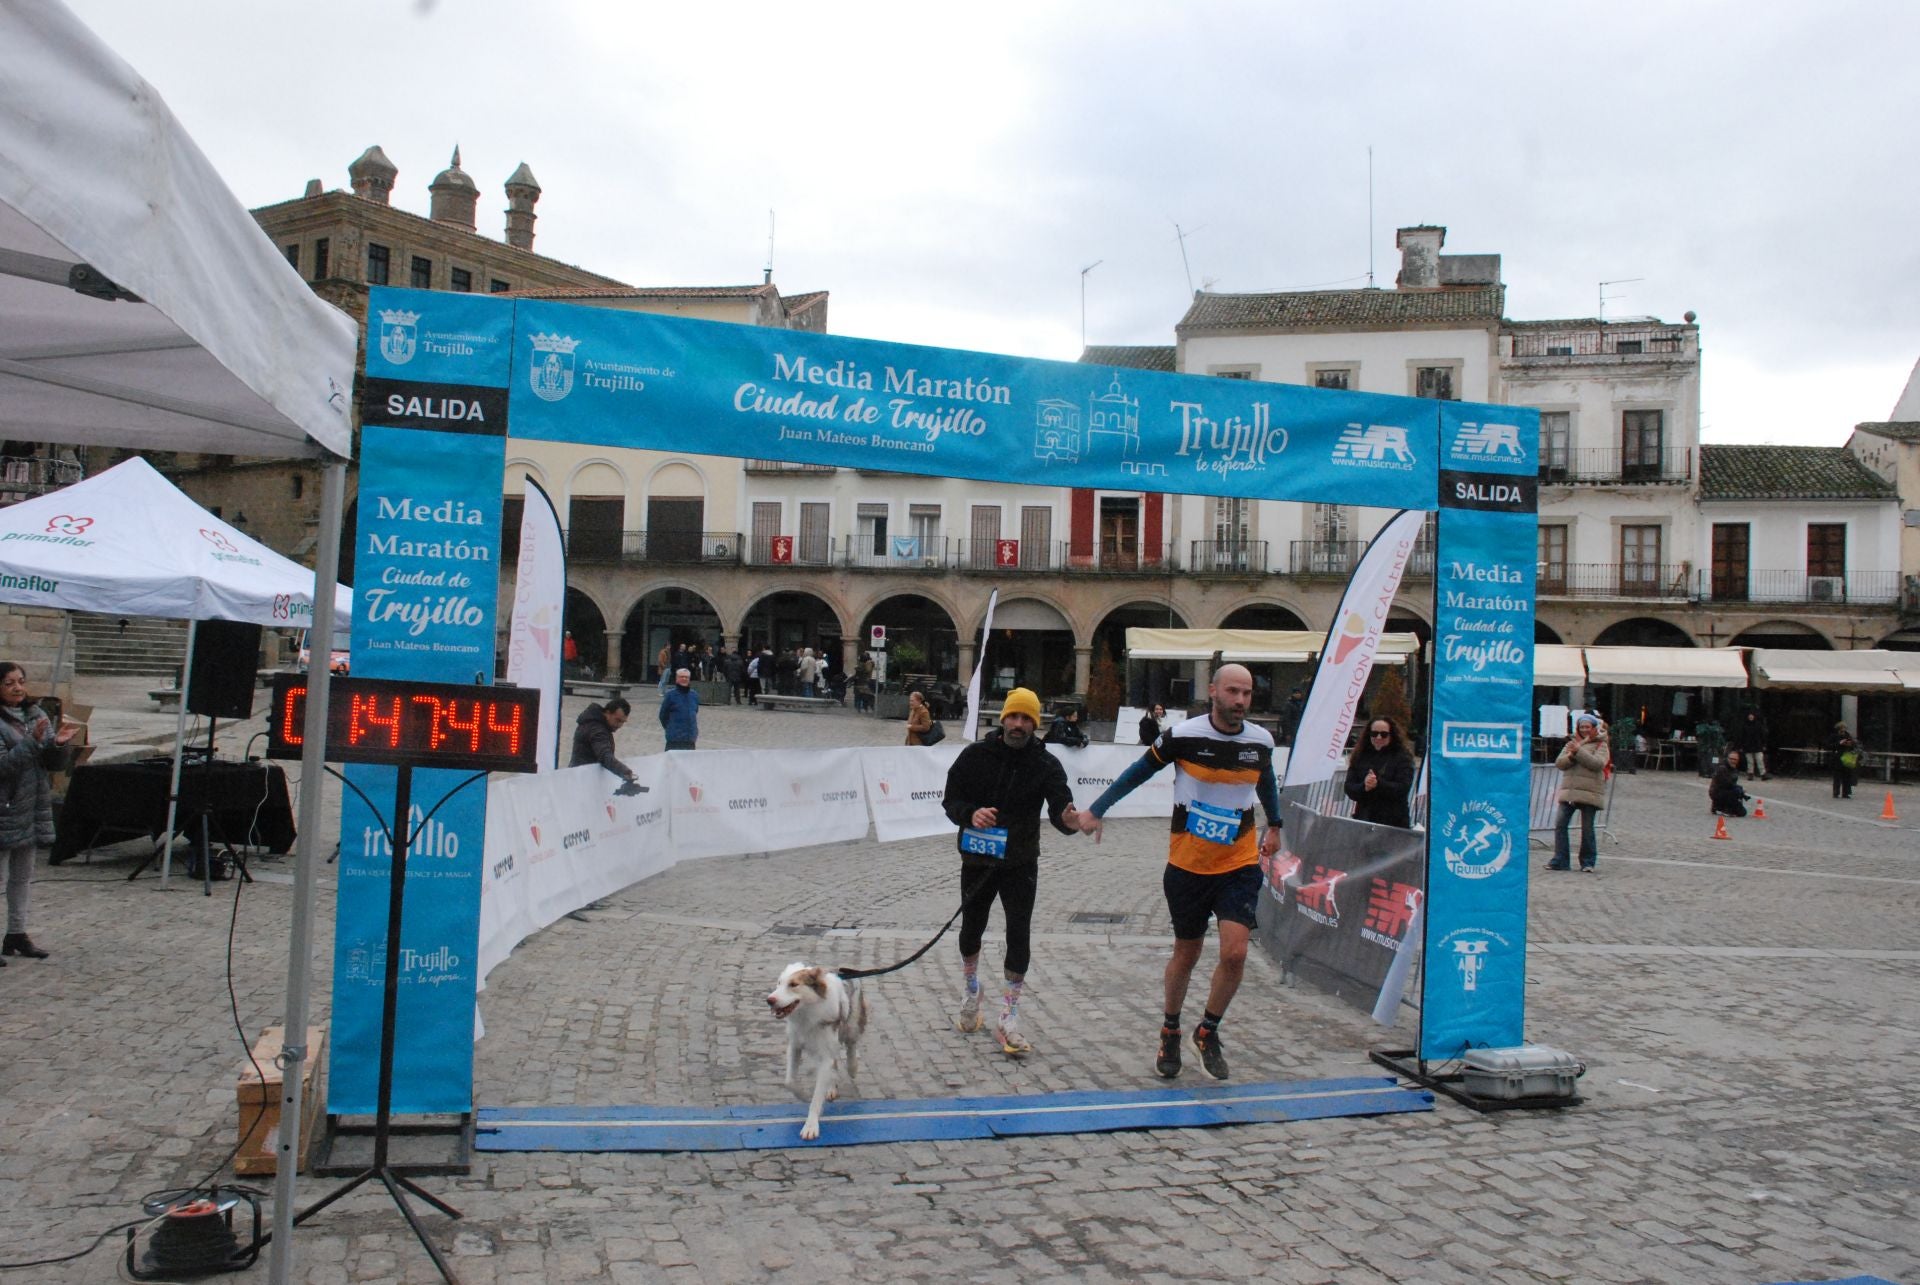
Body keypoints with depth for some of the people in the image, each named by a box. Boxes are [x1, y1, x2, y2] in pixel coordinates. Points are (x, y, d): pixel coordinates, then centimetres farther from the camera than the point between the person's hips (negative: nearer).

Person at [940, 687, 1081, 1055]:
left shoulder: (1046, 765, -7)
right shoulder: (975, 755, -6)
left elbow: (1059, 807, -19)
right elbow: (951, 799, -3)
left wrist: (1068, 820, -43)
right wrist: (970, 814, -25)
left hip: (1020, 863, -1)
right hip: (977, 859, 1)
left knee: (1019, 935, -8)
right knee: (971, 928, 16)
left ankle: (1008, 1017, 3)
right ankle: (971, 993, 44)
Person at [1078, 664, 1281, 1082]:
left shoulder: (1260, 741, -2)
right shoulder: (1184, 735, -13)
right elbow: (1138, 772, 0)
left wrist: (1275, 826, 33)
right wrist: (1096, 810, 4)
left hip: (1240, 864, 2)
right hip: (1187, 864, -2)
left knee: (1234, 953, -12)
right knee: (1186, 956, 11)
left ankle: (1209, 1031, 14)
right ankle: (1170, 1032, 36)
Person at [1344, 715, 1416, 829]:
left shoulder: (1402, 756, 0)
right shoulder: (1360, 756, 8)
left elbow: (1403, 788, -10)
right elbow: (1349, 788, 3)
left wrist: (1378, 784, -23)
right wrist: (1364, 787, -17)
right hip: (1363, 819, 3)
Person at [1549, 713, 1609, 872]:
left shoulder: (1601, 745, 4)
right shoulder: (1571, 743, 16)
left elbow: (1598, 763, -14)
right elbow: (1559, 763, 6)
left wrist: (1579, 751, -18)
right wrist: (1571, 756, -13)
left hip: (1589, 793, -4)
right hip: (1568, 791, 4)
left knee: (1587, 828, 0)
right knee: (1560, 825, -3)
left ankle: (1588, 862, 13)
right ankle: (1560, 860, 2)